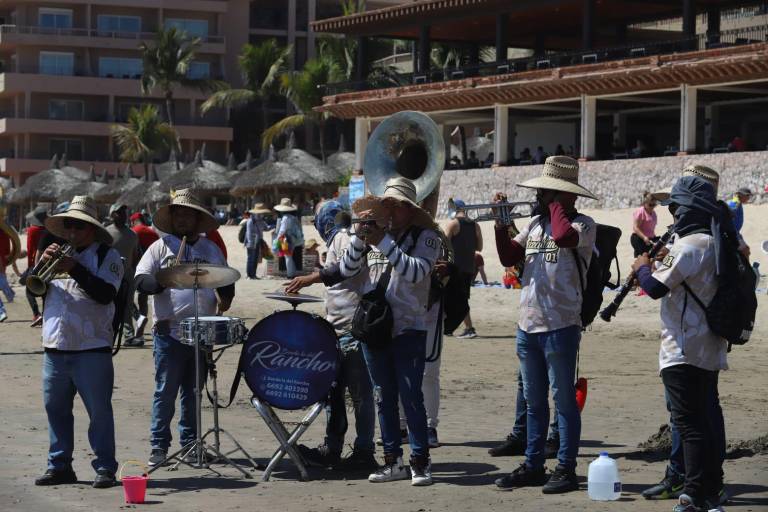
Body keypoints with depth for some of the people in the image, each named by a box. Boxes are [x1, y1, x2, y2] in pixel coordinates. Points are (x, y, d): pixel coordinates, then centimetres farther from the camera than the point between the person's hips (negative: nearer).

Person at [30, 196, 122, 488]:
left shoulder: (107, 256, 1)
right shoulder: (58, 254, 16)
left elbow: (106, 294, -14)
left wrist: (75, 269, -19)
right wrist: (41, 264, -5)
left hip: (92, 348, -5)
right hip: (55, 347, 5)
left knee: (99, 410, -4)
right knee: (56, 409, 9)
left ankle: (105, 468, 0)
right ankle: (59, 466, 18)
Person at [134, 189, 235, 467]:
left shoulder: (210, 249, 14)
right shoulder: (160, 247, 3)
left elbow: (226, 280, 19)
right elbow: (140, 280, -3)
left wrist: (225, 297, -3)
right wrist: (162, 283, -23)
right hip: (170, 331, -4)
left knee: (194, 392, 11)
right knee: (166, 391, -3)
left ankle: (190, 443, 19)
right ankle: (159, 446, 4)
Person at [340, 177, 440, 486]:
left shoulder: (425, 236, -2)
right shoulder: (374, 233, 10)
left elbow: (416, 272, -18)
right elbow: (347, 270, 6)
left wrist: (384, 243, -20)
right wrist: (359, 239, -9)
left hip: (409, 329, -5)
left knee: (411, 396, -7)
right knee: (384, 397, 8)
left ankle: (420, 462, -1)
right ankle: (393, 461, 15)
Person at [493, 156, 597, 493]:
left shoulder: (583, 224, -7)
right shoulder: (535, 223, 13)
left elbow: (563, 237, -29)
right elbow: (508, 258, 11)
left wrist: (555, 204, -13)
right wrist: (501, 224, -2)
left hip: (560, 326, -7)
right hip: (528, 325, 7)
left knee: (564, 400, -1)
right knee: (534, 402, 14)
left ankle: (566, 469, 3)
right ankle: (533, 465, 22)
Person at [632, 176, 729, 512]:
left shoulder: (689, 246, -18)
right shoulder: (716, 244, 12)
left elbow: (656, 287, -21)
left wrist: (642, 267, -2)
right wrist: (661, 264, 12)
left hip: (684, 351, -9)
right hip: (710, 349, 9)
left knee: (689, 424, -8)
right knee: (705, 421, 15)